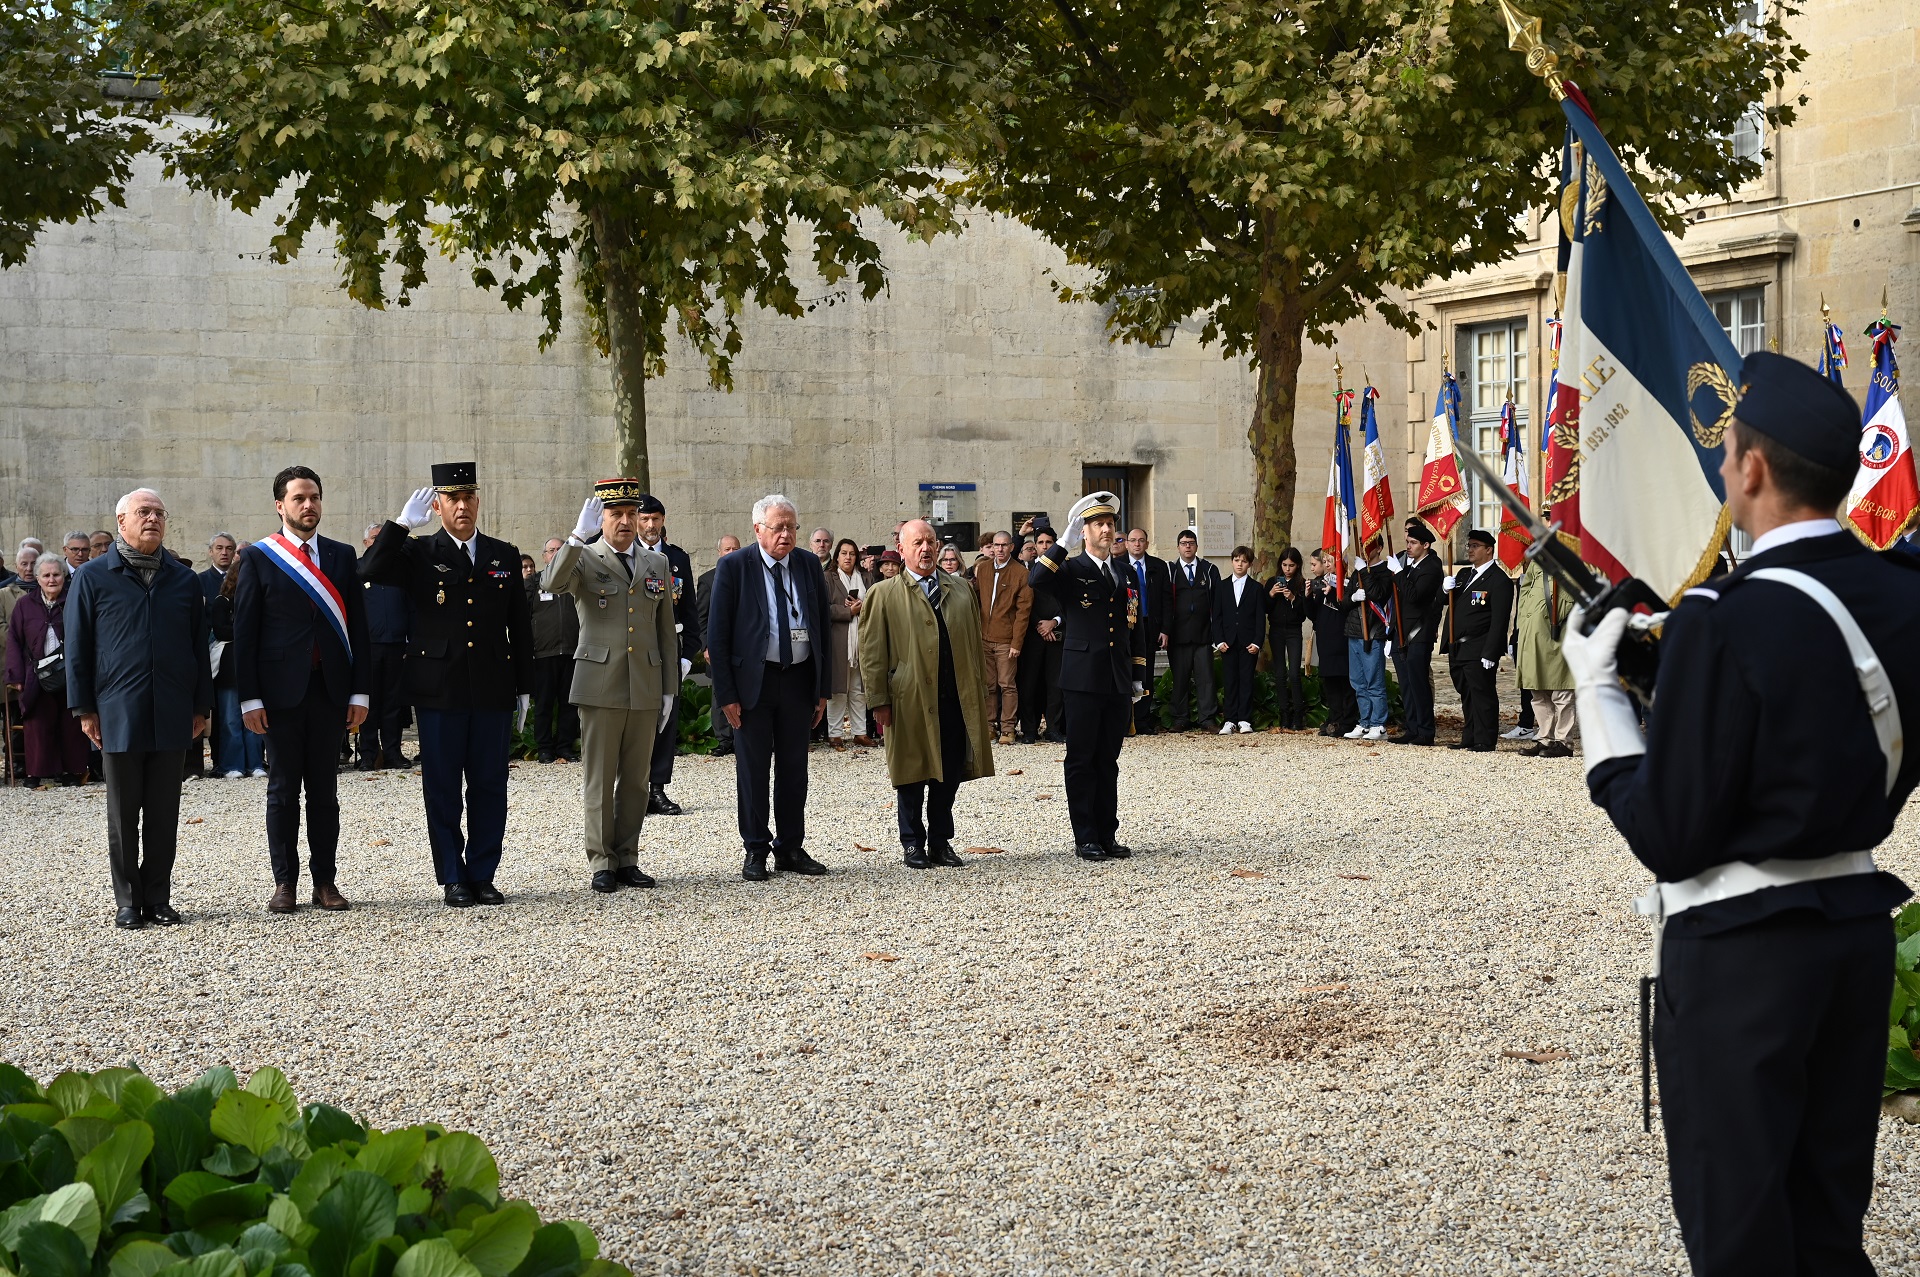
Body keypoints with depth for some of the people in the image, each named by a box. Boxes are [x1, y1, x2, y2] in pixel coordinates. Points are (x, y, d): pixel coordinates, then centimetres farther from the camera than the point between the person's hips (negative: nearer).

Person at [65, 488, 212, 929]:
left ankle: (158, 898, 15)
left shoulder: (183, 579, 11)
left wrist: (201, 706, 9)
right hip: (118, 715, -2)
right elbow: (78, 647, 2)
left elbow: (199, 645, 13)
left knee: (164, 814, 6)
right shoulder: (93, 577, 2)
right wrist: (84, 708, -3)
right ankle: (128, 902, 12)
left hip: (171, 715, 2)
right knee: (123, 814, 5)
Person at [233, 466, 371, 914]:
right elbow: (244, 632, -1)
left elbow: (357, 626, 8)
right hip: (280, 689, -2)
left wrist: (359, 692, 2)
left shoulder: (342, 556, 9)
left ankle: (325, 880, 12)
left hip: (330, 689, 2)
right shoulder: (258, 558, 1)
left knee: (325, 790, 7)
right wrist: (250, 697, -8)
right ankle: (284, 882, 10)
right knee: (283, 789, 4)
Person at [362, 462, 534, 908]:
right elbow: (372, 571, -16)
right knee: (442, 788, 2)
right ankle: (453, 879, 10)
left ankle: (483, 875, 14)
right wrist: (402, 523, -17)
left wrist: (524, 688, 10)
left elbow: (520, 627, 13)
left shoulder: (504, 556, 11)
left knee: (490, 786, 5)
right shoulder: (419, 554, 3)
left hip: (493, 689, 2)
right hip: (439, 691, -2)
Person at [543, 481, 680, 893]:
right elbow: (551, 583, -23)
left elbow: (666, 631, 14)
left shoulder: (658, 564, 12)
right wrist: (578, 537, -32)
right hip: (599, 686, -4)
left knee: (637, 780, 8)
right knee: (600, 779, 1)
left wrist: (669, 689, 10)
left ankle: (627, 859, 17)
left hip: (646, 689, 4)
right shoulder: (583, 559, 0)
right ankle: (601, 863, 8)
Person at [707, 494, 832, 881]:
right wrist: (726, 694, -11)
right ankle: (755, 851, 13)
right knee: (753, 769, 3)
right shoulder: (734, 568, -7)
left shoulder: (810, 565, 5)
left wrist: (824, 687, 5)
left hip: (799, 679, 4)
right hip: (753, 680, -3)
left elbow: (823, 628, 9)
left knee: (794, 768, 10)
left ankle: (791, 847, 19)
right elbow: (718, 635, -6)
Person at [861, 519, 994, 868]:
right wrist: (880, 700, -6)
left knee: (950, 774, 7)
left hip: (957, 699, 3)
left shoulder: (961, 588, 12)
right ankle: (912, 844, 17)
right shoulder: (885, 594, 1)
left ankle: (940, 842, 19)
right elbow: (872, 651, -1)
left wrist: (981, 691, 9)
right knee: (912, 776, 4)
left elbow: (975, 641, 14)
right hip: (910, 700, -3)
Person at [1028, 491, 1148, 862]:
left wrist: (1138, 676, 15)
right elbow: (1037, 579, -24)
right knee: (1082, 761, 0)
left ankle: (1107, 835, 15)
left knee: (1108, 761, 10)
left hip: (1118, 682, 5)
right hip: (1084, 679, -5)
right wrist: (1065, 542, -22)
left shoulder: (1125, 574, 14)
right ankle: (1085, 839, 4)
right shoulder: (1071, 571, -2)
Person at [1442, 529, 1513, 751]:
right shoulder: (1464, 574, 18)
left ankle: (1485, 741, 0)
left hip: (1479, 650, -8)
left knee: (1482, 694, -5)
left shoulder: (1499, 580, -9)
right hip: (1458, 648, 8)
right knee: (1466, 695, 13)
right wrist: (1446, 589, -3)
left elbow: (1499, 621, -15)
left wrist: (1490, 654, -21)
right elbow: (1447, 602, 21)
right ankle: (1470, 738, 20)